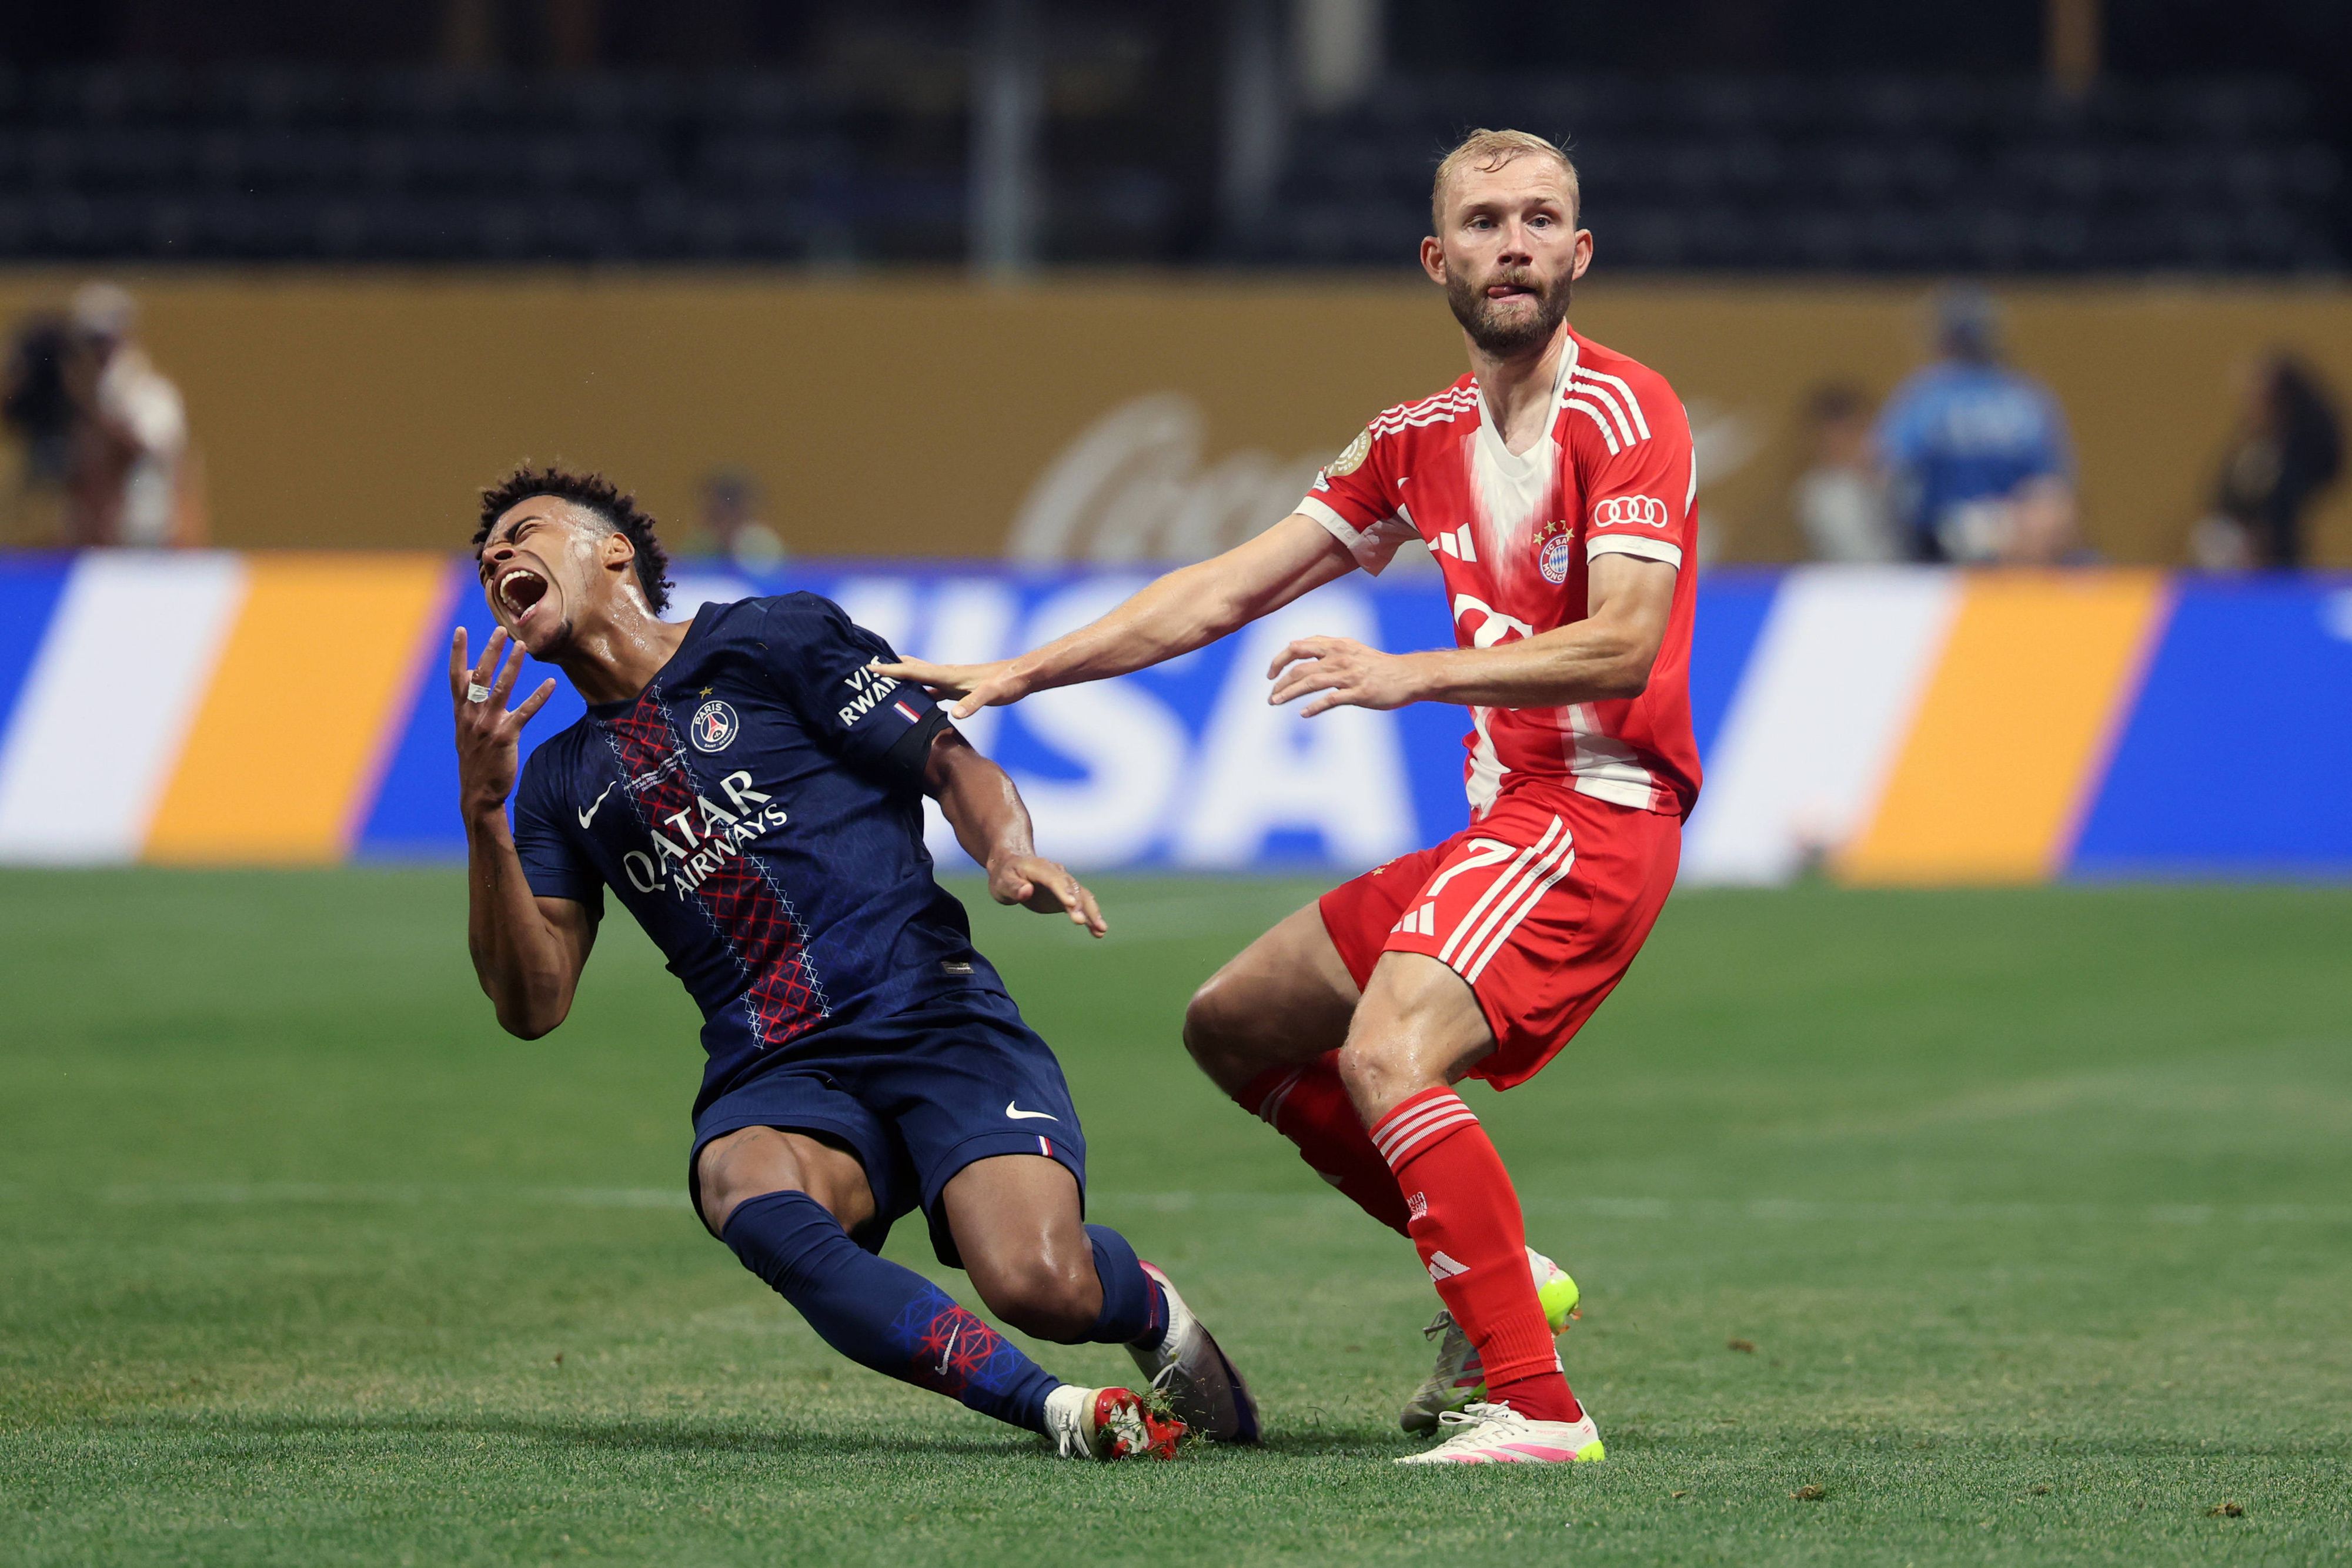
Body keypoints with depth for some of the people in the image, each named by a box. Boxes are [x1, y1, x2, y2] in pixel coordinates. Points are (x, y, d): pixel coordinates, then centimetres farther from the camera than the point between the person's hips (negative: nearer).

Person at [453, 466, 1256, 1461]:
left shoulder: (775, 641, 9)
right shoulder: (563, 781, 21)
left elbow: (954, 766, 7)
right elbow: (532, 1004, 12)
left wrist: (1009, 857, -16)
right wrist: (483, 812, 0)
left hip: (931, 1019, -3)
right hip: (770, 1082, 3)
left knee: (1041, 1286, -28)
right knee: (748, 1195, -37)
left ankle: (1150, 1308, 11)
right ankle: (1053, 1409, -31)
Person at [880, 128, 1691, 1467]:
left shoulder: (1626, 414, -10)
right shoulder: (1423, 440, 14)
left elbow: (1622, 645, -22)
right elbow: (1225, 591, 17)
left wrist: (1414, 675, -30)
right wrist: (1010, 677, 12)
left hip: (1594, 810, -9)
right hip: (1502, 815, 9)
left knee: (1383, 1053, -29)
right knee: (1237, 1026, 15)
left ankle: (1535, 1406, -31)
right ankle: (1495, 1279, 17)